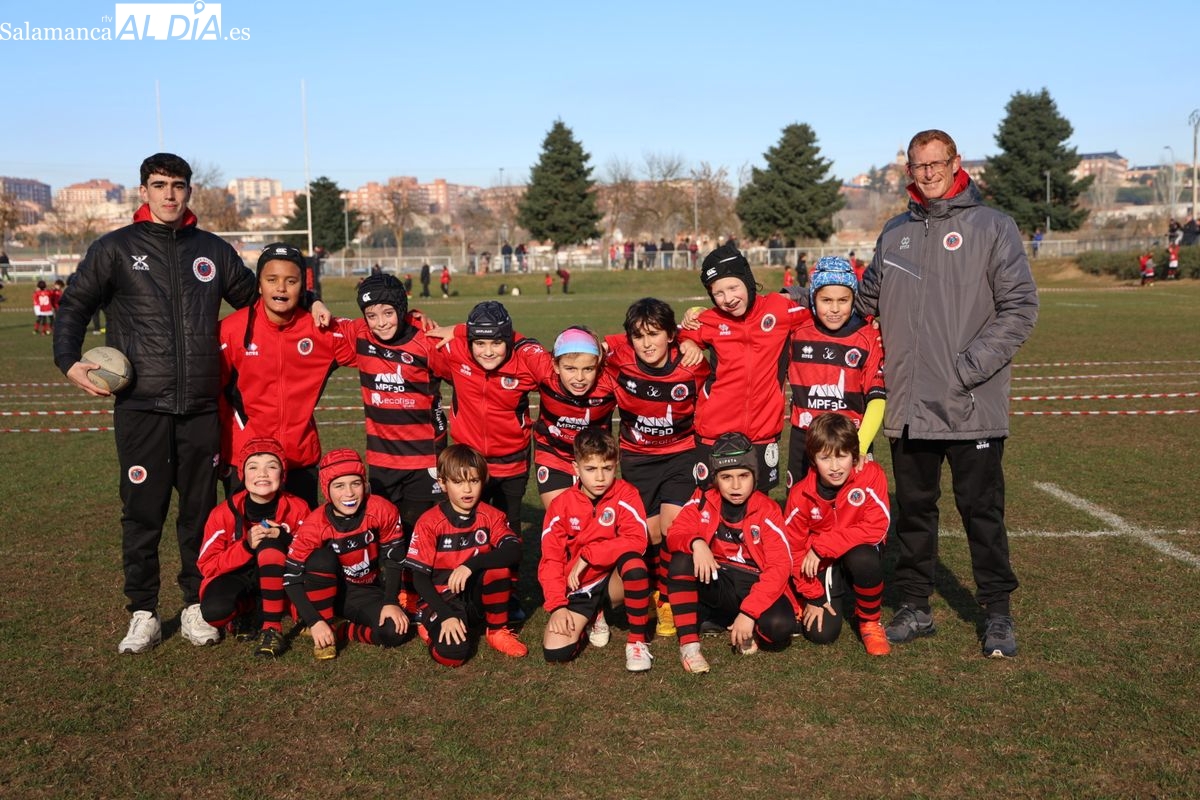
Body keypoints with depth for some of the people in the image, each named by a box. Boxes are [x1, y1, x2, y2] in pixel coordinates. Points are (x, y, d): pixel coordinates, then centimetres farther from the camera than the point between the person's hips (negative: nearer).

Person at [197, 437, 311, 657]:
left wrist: (284, 540, -27)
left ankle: (272, 627, -24)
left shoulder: (298, 509, -11)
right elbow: (206, 565, -12)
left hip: (279, 583, 0)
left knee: (270, 544, -31)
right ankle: (243, 612, 4)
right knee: (214, 611, -35)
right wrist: (246, 546, -28)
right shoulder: (224, 514, -12)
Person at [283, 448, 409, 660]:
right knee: (321, 559, -31)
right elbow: (291, 578, -19)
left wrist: (390, 603, -15)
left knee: (396, 632, -27)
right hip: (329, 593, 0)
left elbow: (393, 560, -8)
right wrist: (315, 622, -28)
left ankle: (339, 629, -2)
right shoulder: (313, 526, -20)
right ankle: (325, 630, -17)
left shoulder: (383, 511, -19)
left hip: (368, 593, 1)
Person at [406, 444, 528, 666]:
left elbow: (514, 551, -21)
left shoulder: (490, 516, -2)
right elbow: (419, 577, -10)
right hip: (442, 598, -2)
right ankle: (432, 625, 6)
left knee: (498, 565, -28)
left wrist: (471, 564, -35)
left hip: (477, 596, 2)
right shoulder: (429, 522, -9)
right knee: (452, 653, -30)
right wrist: (447, 615, -22)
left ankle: (497, 630, -6)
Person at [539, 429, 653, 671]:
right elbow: (550, 559, -4)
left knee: (633, 561, -36)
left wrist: (587, 555, -22)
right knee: (555, 653, -19)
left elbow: (637, 540, -23)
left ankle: (637, 641, -17)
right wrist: (557, 605, -16)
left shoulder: (625, 494, -8)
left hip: (614, 581, -2)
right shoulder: (561, 505, -3)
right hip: (577, 589, 2)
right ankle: (595, 617, 14)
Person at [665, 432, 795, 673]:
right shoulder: (702, 501, 0)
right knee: (681, 562, -27)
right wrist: (695, 542, -31)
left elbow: (780, 566, -16)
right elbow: (675, 534, -6)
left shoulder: (767, 510, -9)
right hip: (715, 583, 2)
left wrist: (748, 612, -26)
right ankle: (688, 643, -22)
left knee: (779, 626, -33)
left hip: (755, 586, -2)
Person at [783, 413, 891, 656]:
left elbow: (876, 527, -24)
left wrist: (822, 546, -25)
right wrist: (813, 595, -12)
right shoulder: (800, 495, -16)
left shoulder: (871, 475, -20)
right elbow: (793, 548, -8)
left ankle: (869, 622, -8)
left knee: (863, 560, -37)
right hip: (821, 564, 1)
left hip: (860, 553, -1)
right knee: (821, 633, -13)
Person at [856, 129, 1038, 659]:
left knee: (982, 510, 3)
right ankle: (914, 608, 24)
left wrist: (974, 362, -16)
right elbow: (866, 301, 23)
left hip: (972, 406, -4)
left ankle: (998, 614, 18)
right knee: (913, 508, 12)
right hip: (909, 405, 4)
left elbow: (1020, 306, -7)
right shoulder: (895, 232, 13)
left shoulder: (992, 226, -1)